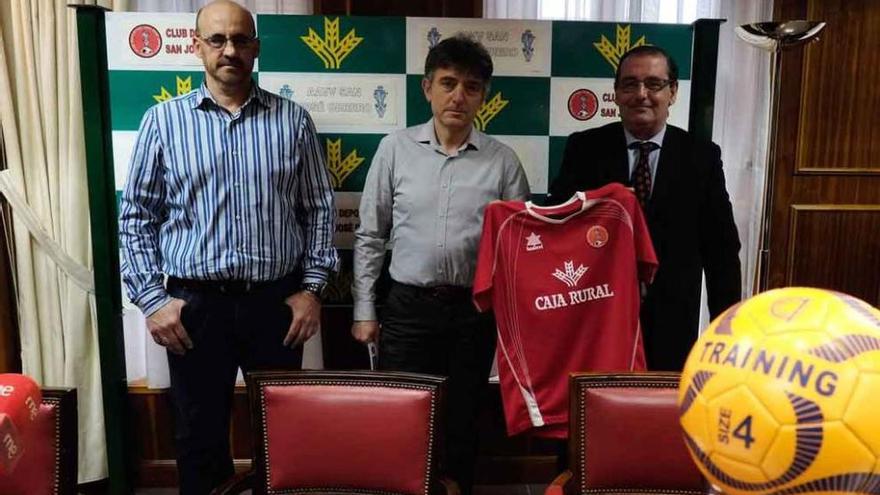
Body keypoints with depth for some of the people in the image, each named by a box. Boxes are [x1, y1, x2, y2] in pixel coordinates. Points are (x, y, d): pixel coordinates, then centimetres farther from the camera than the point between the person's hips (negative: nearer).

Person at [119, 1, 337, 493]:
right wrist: (152, 299, -4)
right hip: (195, 304, 0)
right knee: (200, 435, 13)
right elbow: (136, 216, 3)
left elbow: (320, 208, 5)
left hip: (277, 301, 1)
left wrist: (313, 287, -2)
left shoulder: (293, 120, 3)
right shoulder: (163, 120, 2)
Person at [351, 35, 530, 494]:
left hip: (474, 311, 1)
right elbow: (370, 236, 4)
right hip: (407, 307, 0)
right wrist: (364, 310, 2)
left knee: (461, 424, 14)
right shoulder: (395, 148, 0)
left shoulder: (502, 160, -1)